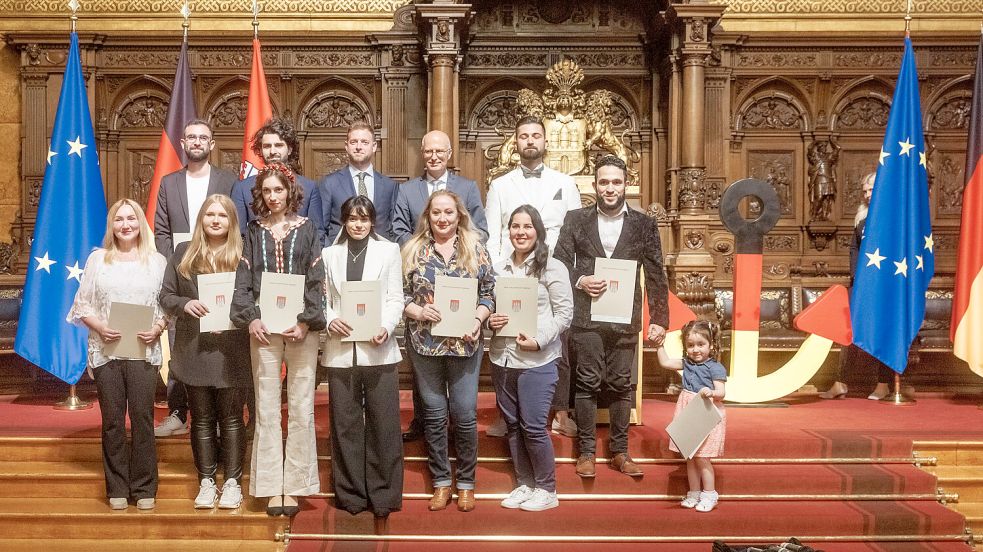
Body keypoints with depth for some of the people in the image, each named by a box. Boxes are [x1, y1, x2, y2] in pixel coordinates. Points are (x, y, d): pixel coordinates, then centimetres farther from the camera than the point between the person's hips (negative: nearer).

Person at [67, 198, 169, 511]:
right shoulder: (97, 259, 9)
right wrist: (100, 327, -9)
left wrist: (157, 328, -12)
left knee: (142, 418, -1)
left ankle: (144, 488, 9)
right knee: (112, 420, 4)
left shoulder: (157, 261, 7)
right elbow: (82, 304, 7)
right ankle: (117, 488, 14)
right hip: (105, 351, 1)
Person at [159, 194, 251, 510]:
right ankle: (206, 482, 21)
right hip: (194, 349, 2)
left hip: (231, 350, -2)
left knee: (231, 417, 6)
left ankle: (232, 482, 16)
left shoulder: (242, 256, 0)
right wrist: (185, 304, -12)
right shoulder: (184, 254, 6)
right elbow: (165, 295, 7)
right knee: (202, 418, 11)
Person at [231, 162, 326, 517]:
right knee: (266, 408, 1)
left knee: (300, 408, 0)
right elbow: (243, 281, 7)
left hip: (301, 327, -1)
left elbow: (316, 281, 1)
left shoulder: (307, 229, 7)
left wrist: (306, 322, -10)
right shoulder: (254, 232, 12)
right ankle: (271, 487, 7)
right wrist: (250, 318, -8)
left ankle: (294, 486, 7)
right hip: (264, 328, 1)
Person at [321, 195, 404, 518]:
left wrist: (386, 327, -15)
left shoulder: (389, 251, 9)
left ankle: (383, 494, 10)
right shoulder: (330, 254, 14)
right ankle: (350, 494, 17)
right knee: (345, 425, 6)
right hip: (340, 350, 2)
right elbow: (322, 298, 9)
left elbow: (396, 298, 3)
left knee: (383, 424, -1)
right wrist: (329, 320, -12)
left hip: (378, 349, -1)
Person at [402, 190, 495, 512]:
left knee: (465, 416, 3)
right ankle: (440, 482, 22)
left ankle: (466, 482, 20)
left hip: (464, 344, -1)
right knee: (434, 415, 8)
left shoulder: (475, 250, 3)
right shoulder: (413, 250, 4)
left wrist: (478, 319, -13)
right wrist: (418, 311, -15)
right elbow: (399, 294, 3)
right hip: (425, 344, 1)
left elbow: (489, 293, 3)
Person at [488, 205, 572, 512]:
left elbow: (564, 313, -7)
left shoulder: (552, 268, -5)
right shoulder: (499, 269, 9)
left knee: (533, 426, -4)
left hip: (537, 360, -5)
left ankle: (546, 489, 15)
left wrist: (539, 340, -17)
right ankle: (524, 484, 27)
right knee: (513, 425, 12)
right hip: (502, 358, 5)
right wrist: (490, 321, -5)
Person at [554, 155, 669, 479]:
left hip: (625, 319, 1)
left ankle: (620, 451, 18)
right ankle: (586, 450, 12)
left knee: (620, 385, 7)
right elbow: (560, 262, 6)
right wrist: (579, 281, -13)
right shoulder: (576, 220, 6)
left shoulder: (644, 225, 6)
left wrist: (659, 319, -2)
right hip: (586, 317, 0)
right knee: (587, 383, 2)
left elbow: (656, 276, 4)